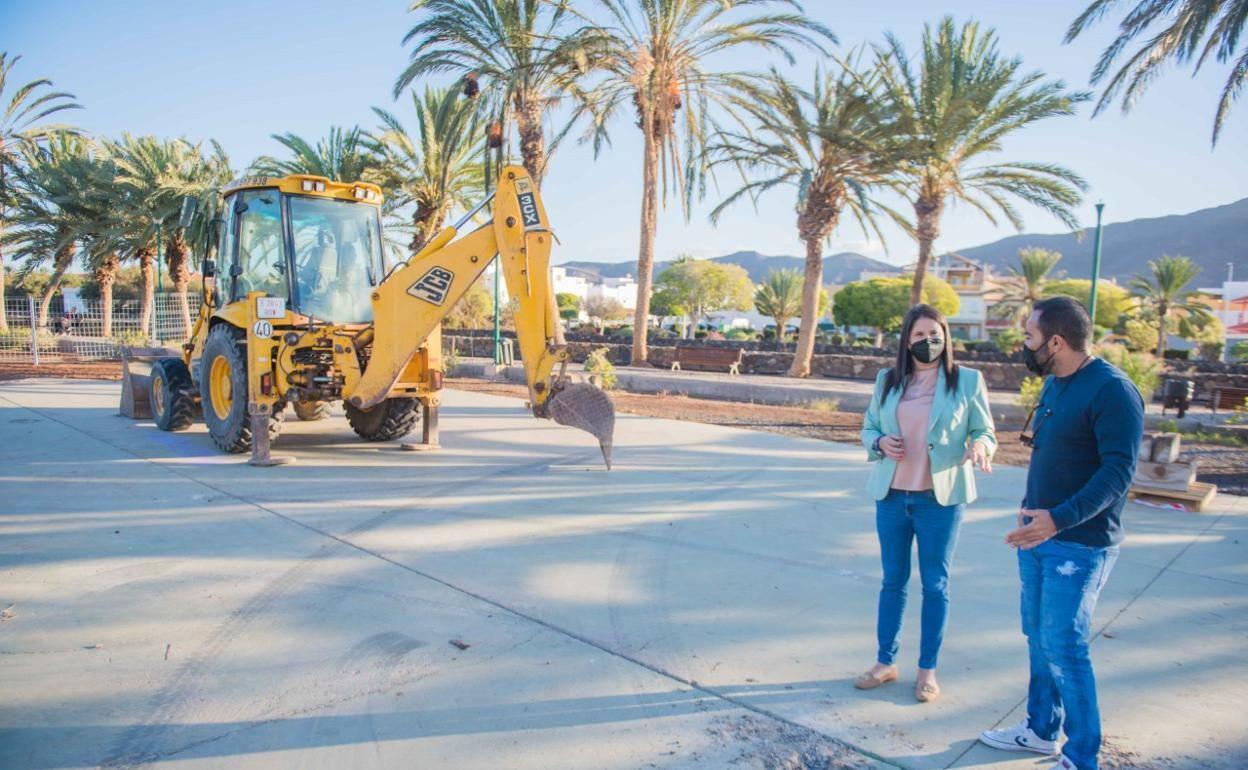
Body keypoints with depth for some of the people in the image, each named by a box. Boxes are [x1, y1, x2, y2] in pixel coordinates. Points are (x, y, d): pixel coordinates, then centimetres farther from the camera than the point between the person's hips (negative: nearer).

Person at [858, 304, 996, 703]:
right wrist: (880, 443, -9)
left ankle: (928, 669, 24)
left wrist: (979, 447, -23)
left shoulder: (968, 380, -3)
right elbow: (868, 426, 12)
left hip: (940, 497, -3)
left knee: (935, 584, 8)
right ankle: (885, 662, 27)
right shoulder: (887, 380, 5)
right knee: (893, 581, 13)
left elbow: (986, 432, -1)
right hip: (891, 495, 3)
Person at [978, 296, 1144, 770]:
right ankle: (1040, 730, 31)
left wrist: (1060, 519, -33)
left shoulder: (1112, 391, -17)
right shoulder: (1053, 384, 10)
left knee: (1064, 646, -3)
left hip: (1079, 543, -8)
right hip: (1038, 534, 8)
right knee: (1039, 638, 16)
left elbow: (1118, 472, -23)